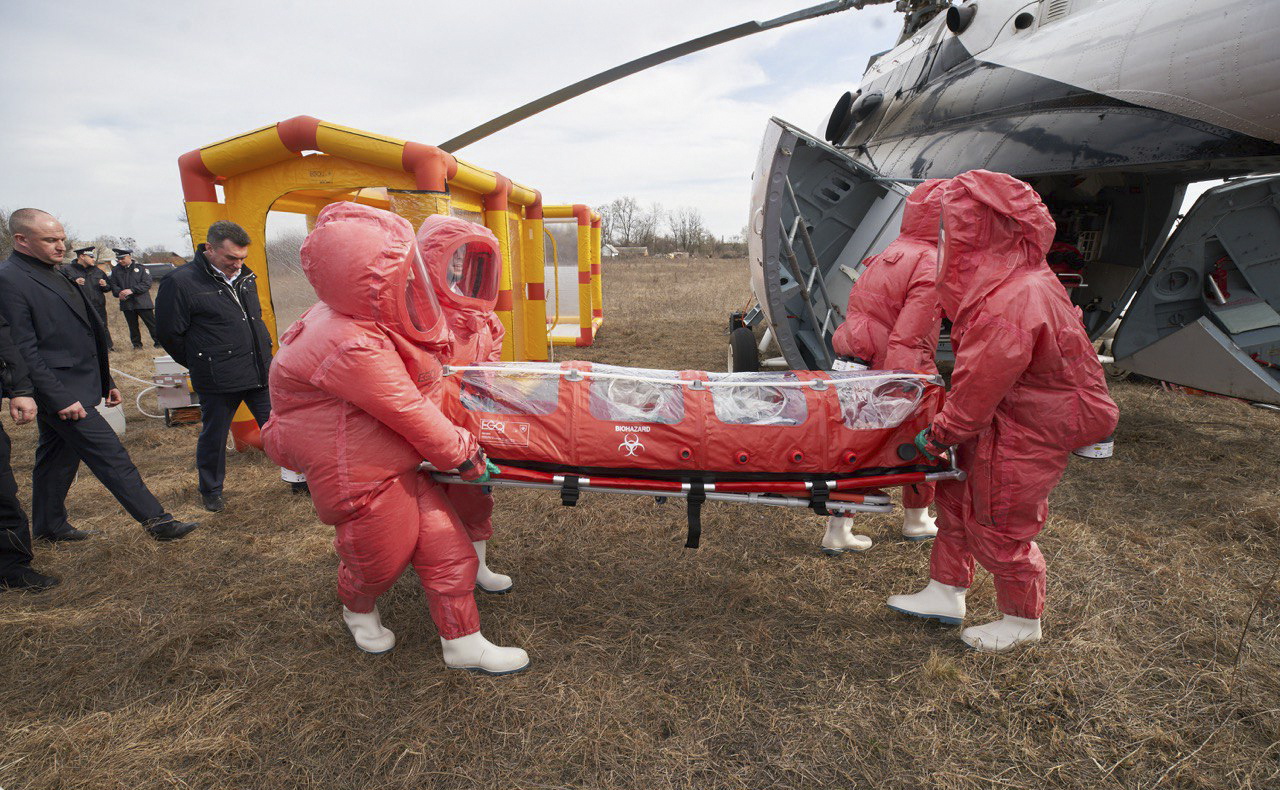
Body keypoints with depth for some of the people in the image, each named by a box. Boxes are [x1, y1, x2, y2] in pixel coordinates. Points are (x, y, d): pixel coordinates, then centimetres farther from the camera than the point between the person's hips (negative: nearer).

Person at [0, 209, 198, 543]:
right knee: (111, 455, -8)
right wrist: (60, 398, -21)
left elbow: (81, 334, 19)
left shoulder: (53, 275, 14)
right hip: (62, 391, -10)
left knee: (58, 457, 19)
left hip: (79, 386, 10)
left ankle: (48, 526, 32)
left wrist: (106, 381, 19)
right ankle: (155, 519, -3)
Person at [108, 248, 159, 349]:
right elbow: (113, 284, 11)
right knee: (133, 326, 9)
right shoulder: (115, 270, 12)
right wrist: (118, 293, -11)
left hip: (142, 302, -4)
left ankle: (158, 342, 4)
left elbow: (147, 284, -9)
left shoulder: (141, 268, -1)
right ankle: (137, 344, 18)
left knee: (151, 323, -3)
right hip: (126, 303, 4)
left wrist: (131, 290, -18)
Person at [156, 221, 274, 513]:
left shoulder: (245, 276, 8)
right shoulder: (181, 282, -12)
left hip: (260, 372, 5)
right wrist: (203, 365, 3)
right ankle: (211, 491, 30)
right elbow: (169, 335, -5)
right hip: (218, 380, -5)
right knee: (213, 437, 11)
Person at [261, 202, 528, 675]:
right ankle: (358, 611, 52)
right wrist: (463, 455, -13)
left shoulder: (364, 318, -2)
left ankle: (463, 643, 25)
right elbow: (410, 413, -24)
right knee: (380, 561, 16)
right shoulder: (354, 347, -31)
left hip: (399, 463, 9)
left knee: (446, 547, 10)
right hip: (362, 478, -9)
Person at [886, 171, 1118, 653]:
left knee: (998, 528, 7)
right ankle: (945, 595, 33)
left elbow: (977, 391, -25)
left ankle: (1023, 622, 33)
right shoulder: (1020, 279, 3)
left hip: (1026, 434, -10)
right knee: (957, 499, 17)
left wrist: (938, 436, -10)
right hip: (999, 418, 10)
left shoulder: (1008, 306, -31)